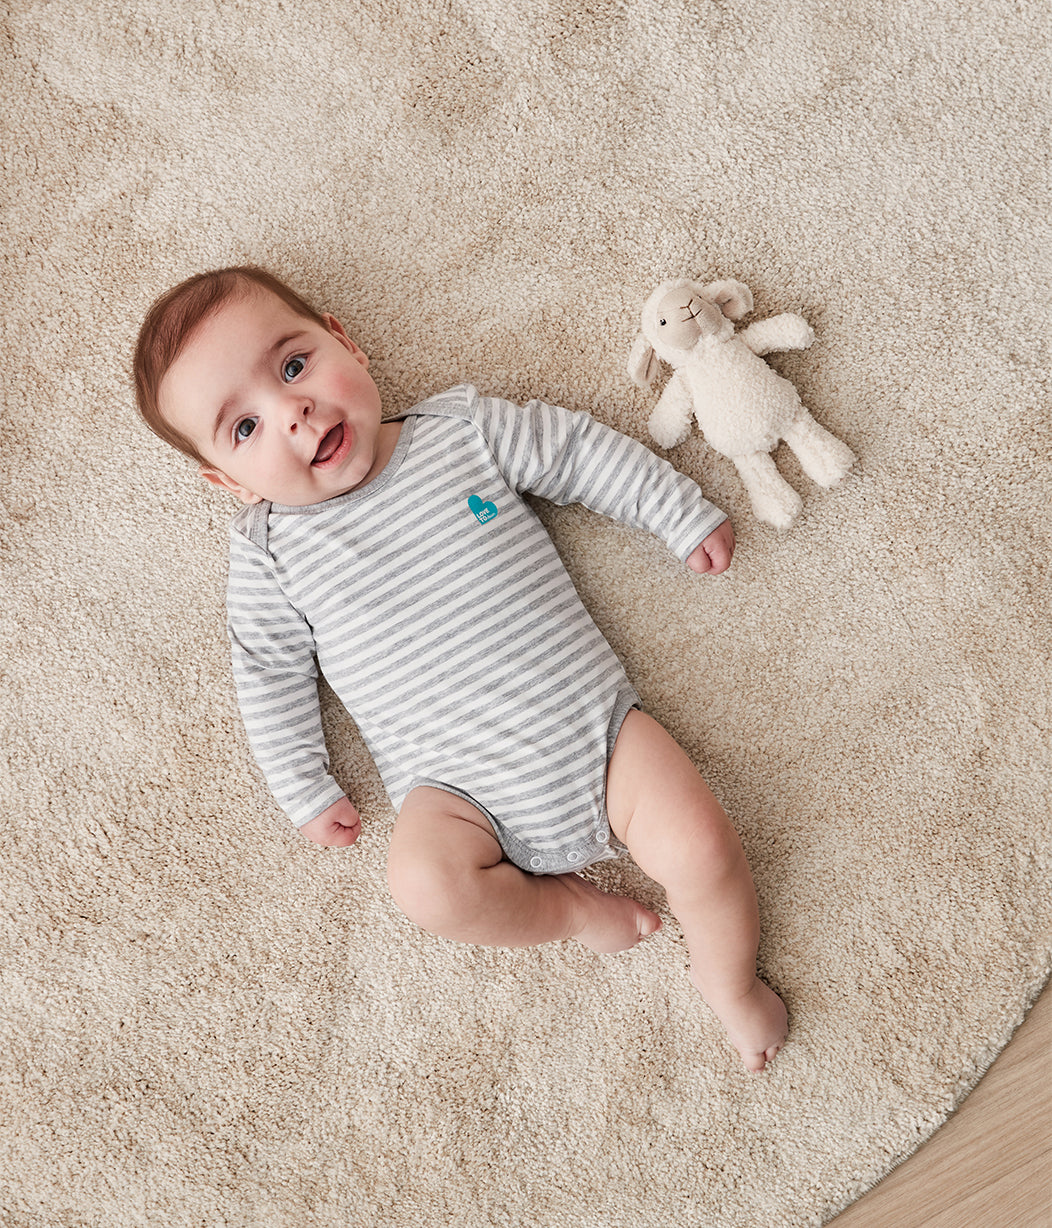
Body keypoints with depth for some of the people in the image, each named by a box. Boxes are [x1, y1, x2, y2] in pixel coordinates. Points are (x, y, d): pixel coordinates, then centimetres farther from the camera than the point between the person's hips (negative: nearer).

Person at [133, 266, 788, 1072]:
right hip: (458, 787, 0)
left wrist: (685, 515, 13)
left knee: (702, 848, -15)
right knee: (426, 884, -30)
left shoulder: (465, 430, 1)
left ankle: (729, 981, 16)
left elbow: (581, 453, 11)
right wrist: (307, 791, 6)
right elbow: (269, 672, 8)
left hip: (595, 727, 1)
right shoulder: (269, 550, 0)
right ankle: (571, 907, -2)